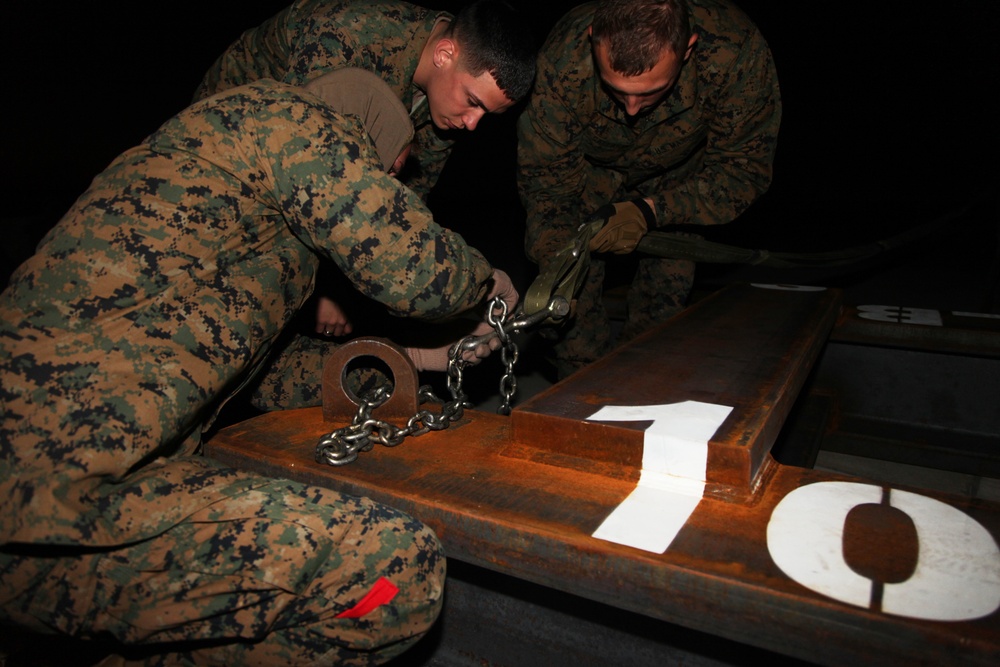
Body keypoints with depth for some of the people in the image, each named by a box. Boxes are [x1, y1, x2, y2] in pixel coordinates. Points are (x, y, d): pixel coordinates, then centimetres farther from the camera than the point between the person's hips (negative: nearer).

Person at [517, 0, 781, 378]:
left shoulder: (736, 52, -36)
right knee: (573, 295, -13)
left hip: (675, 180, 1)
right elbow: (545, 177, -24)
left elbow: (743, 170, -23)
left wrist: (651, 211, -37)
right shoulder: (562, 61, -36)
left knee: (663, 302, -7)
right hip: (590, 172, 0)